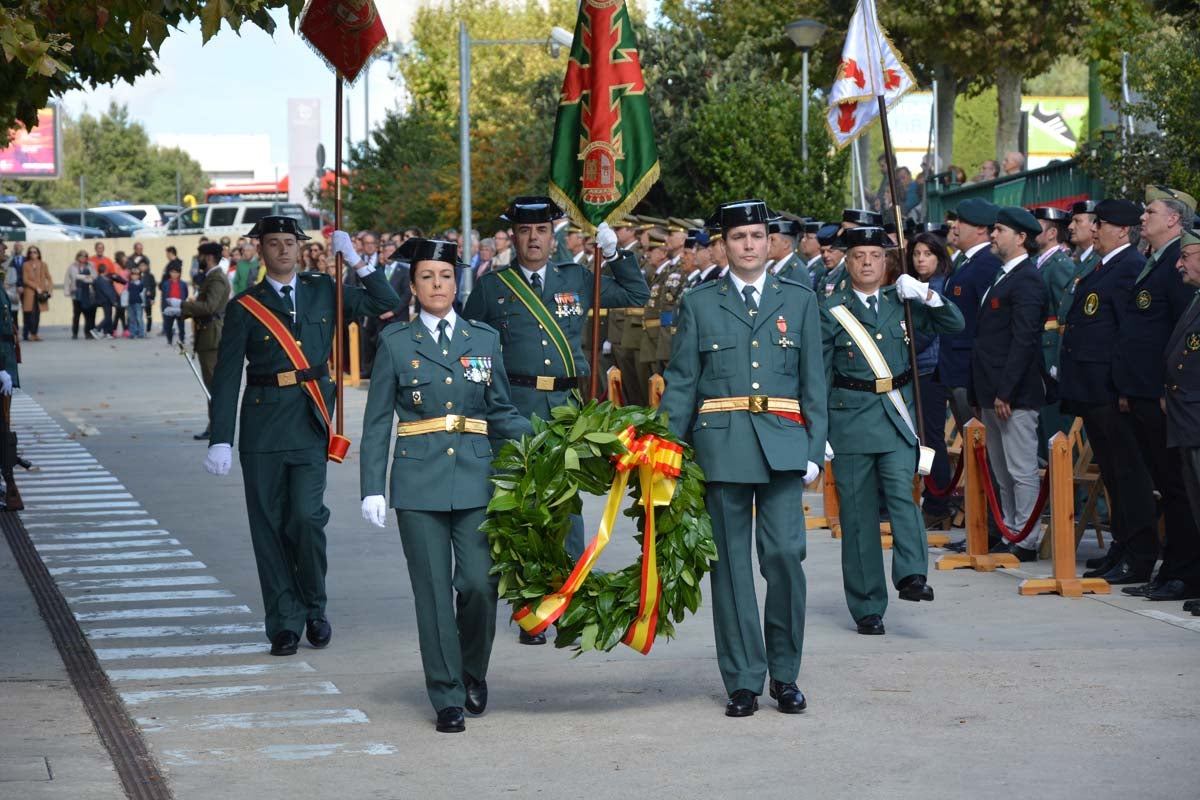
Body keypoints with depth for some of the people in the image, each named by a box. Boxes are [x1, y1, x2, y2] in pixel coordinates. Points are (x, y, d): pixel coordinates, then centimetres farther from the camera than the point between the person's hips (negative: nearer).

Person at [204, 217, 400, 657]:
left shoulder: (323, 291, 10)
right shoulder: (244, 308, 3)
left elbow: (387, 305, 13)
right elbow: (226, 378, -2)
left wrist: (356, 261, 3)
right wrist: (220, 440, -10)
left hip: (311, 426, 0)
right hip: (263, 428, 0)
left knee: (307, 516, -13)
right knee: (270, 527, 2)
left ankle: (315, 607, 9)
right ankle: (284, 623, 11)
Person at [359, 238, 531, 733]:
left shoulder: (485, 339, 10)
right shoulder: (395, 341, 5)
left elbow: (502, 413, 13)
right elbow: (377, 422, 5)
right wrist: (372, 488, -3)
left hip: (476, 478, 1)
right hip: (419, 481, -1)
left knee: (479, 583, -8)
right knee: (433, 592, 0)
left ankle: (473, 670, 20)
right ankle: (447, 698, 9)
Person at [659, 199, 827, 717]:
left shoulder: (799, 300, 11)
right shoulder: (699, 304, 9)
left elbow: (814, 382, 10)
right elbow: (680, 383, 8)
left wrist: (814, 451, 2)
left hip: (782, 445, 0)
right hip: (721, 446, 0)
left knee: (785, 553, -9)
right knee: (730, 563, 2)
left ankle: (784, 674, 6)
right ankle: (743, 681, 8)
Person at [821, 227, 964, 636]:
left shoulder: (901, 302, 10)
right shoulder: (832, 311, 3)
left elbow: (955, 325, 10)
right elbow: (818, 374, 4)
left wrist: (925, 294, -5)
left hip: (898, 416, 1)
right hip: (850, 417, -1)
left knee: (901, 490, -23)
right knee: (858, 513, 1)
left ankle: (911, 576, -24)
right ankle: (868, 608, 6)